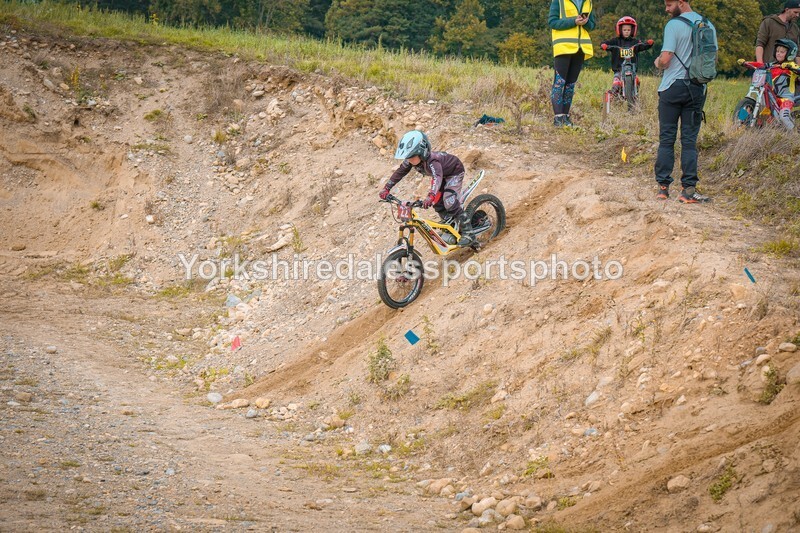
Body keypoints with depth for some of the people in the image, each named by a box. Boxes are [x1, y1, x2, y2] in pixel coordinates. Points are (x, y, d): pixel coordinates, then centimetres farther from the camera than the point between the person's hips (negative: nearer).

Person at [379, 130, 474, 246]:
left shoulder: (431, 161, -43)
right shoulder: (411, 160, -21)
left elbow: (437, 177, -59)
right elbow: (399, 173, -10)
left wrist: (431, 196, -73)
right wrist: (386, 189, -16)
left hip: (454, 171, -8)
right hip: (442, 174, 8)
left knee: (449, 201, -22)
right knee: (437, 203, -2)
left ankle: (468, 233, -15)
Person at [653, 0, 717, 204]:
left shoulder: (674, 25, -11)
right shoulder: (708, 26, 7)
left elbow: (665, 59, -16)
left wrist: (658, 63, 5)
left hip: (672, 87, -4)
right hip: (697, 89, 4)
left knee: (666, 139, 4)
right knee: (690, 140, 5)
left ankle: (663, 187, 5)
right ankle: (688, 189, -1)